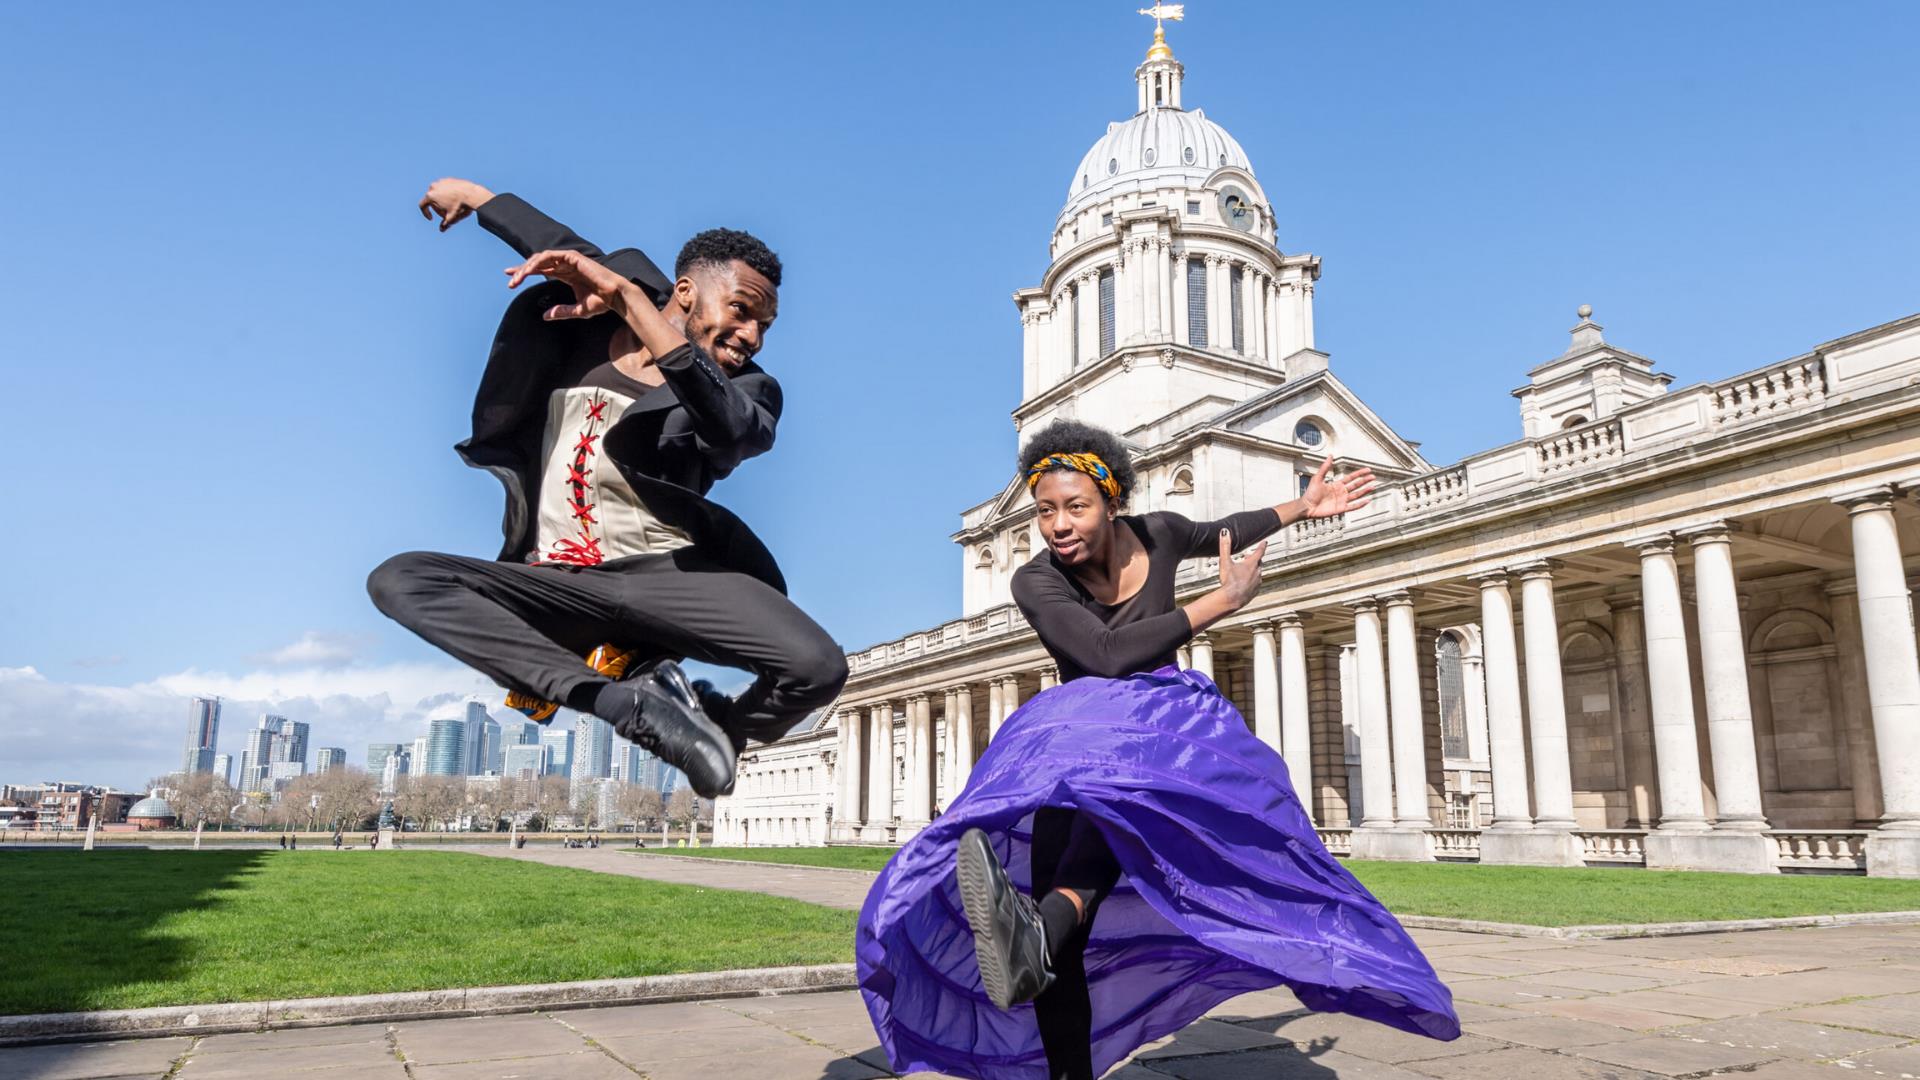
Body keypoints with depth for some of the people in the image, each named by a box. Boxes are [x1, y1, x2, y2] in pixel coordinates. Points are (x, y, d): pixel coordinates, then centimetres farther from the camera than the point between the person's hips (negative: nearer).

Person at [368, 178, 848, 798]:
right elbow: (575, 252, 32)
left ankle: (721, 729, 8)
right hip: (556, 585, 3)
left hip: (669, 577, -3)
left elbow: (729, 431, -23)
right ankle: (624, 701, -31)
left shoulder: (747, 390, 1)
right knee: (398, 579, -22)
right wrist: (473, 195, 42)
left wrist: (631, 301, -27)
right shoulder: (577, 327, 11)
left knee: (817, 668, -28)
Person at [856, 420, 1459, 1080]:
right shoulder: (1035, 582, -12)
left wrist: (1303, 507, 24)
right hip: (1073, 735, 1)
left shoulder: (1156, 535, -2)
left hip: (1161, 725, -1)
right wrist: (1225, 599, -22)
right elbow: (1109, 655, -27)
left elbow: (1222, 532, 22)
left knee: (1115, 785, -41)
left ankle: (1036, 935, -66)